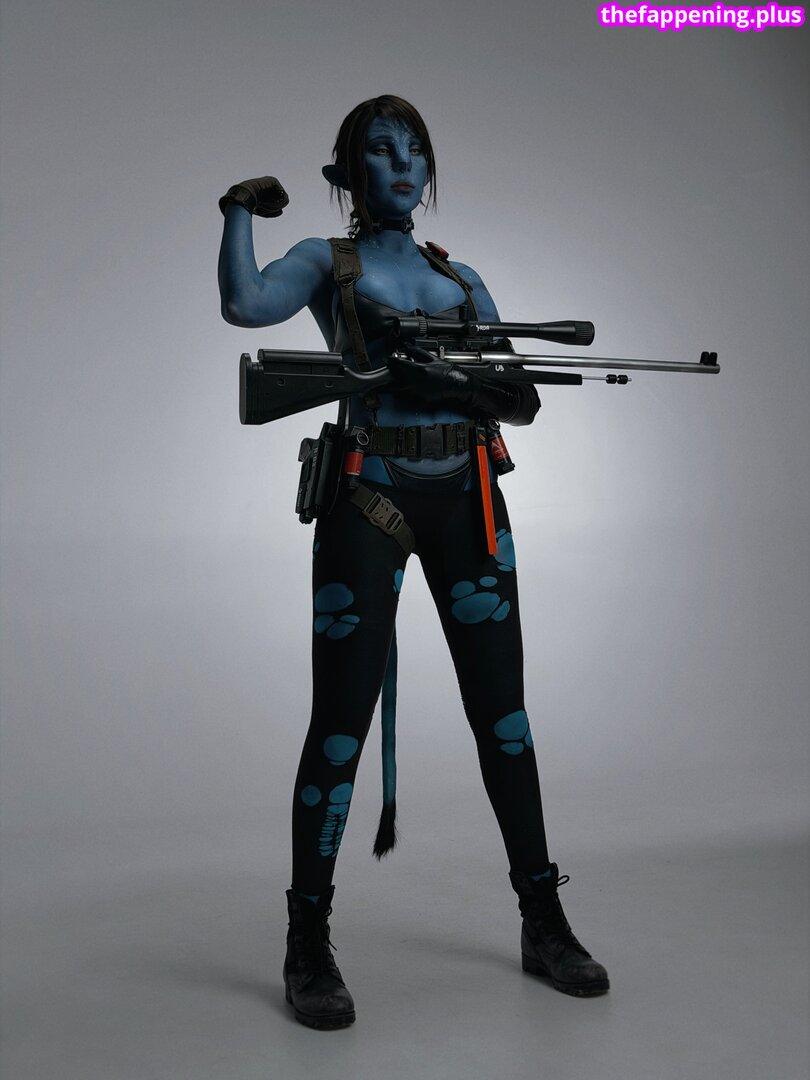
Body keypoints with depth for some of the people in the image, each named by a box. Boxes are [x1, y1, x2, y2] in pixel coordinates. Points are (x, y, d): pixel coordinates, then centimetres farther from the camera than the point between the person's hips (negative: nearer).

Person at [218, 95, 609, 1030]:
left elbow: (521, 402, 11)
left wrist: (495, 393, -10)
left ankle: (544, 924, 18)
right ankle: (308, 947, 9)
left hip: (466, 501, 4)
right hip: (369, 500, -4)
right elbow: (244, 305, -15)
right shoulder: (327, 263, 8)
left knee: (502, 712, 6)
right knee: (341, 722, -2)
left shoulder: (461, 277, 18)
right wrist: (241, 208, -5)